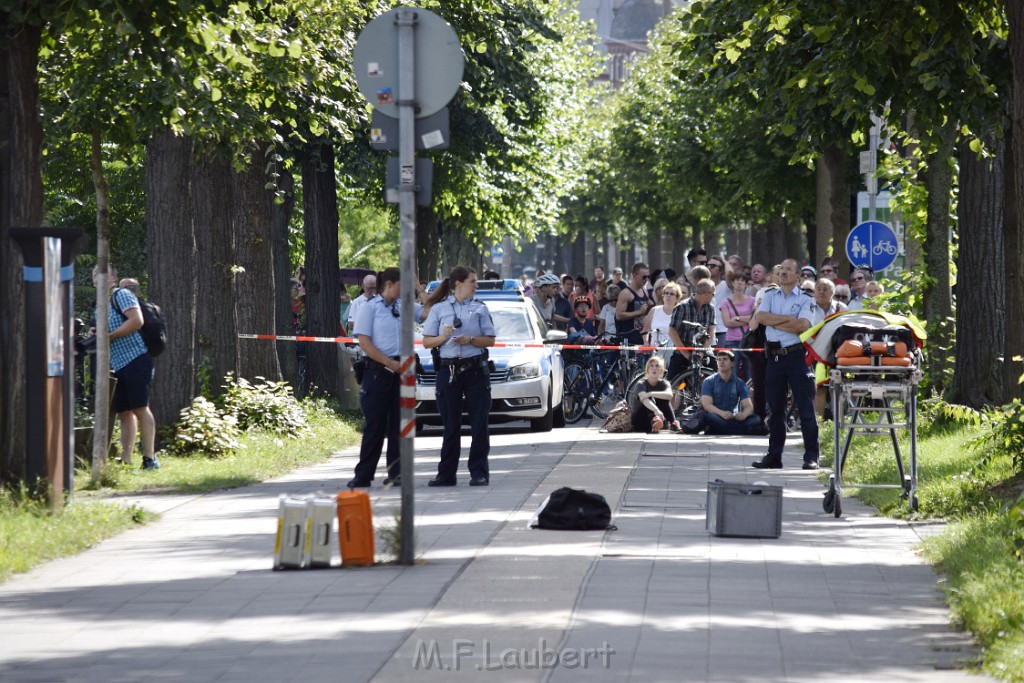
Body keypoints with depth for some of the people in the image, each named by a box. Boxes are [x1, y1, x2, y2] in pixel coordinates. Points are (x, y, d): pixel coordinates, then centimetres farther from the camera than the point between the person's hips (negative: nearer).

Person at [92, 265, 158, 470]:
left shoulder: (121, 295, -3)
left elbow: (136, 321, -17)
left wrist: (108, 336, -16)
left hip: (135, 360, -9)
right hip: (117, 366, 9)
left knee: (140, 408, -10)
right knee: (124, 412, 6)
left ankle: (150, 459, -10)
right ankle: (126, 461, 5)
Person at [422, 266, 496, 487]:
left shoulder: (479, 308, 9)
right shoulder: (439, 309, 6)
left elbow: (490, 340, 6)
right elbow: (427, 342, 4)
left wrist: (470, 340, -11)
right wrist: (443, 337, -15)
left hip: (475, 369, 1)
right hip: (448, 370, -1)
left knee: (479, 424, -2)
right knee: (450, 425, 3)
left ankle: (479, 472, 4)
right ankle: (446, 474, 8)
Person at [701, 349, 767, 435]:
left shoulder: (739, 383, 10)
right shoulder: (709, 382, 3)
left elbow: (749, 406, 1)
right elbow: (706, 405, -11)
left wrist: (744, 414, -24)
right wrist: (721, 413, -31)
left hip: (733, 419, 3)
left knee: (756, 420, -25)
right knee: (708, 417, -38)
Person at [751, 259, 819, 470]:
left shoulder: (805, 299, 1)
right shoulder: (770, 296, 13)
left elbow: (803, 325, -14)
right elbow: (760, 316, -4)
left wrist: (774, 322, -9)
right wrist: (788, 319, -9)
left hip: (797, 355, -4)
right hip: (775, 356, 4)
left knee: (806, 407, -5)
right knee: (775, 409, 9)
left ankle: (811, 457, -3)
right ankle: (774, 456, 16)